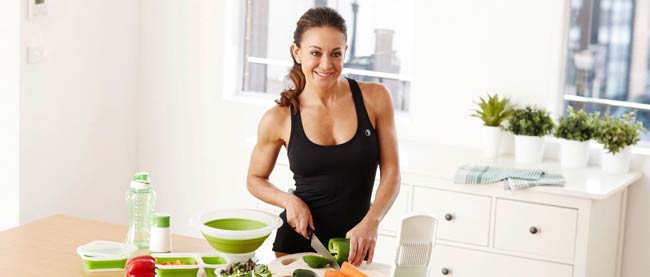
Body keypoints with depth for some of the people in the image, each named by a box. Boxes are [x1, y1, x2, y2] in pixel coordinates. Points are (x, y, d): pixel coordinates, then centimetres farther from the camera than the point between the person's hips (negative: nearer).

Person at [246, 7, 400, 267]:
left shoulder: (374, 98, -6)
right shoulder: (279, 118, -7)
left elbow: (391, 173, -5)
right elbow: (255, 179, 8)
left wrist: (370, 222, -21)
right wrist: (289, 200, -11)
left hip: (354, 247, 1)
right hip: (296, 242, 0)